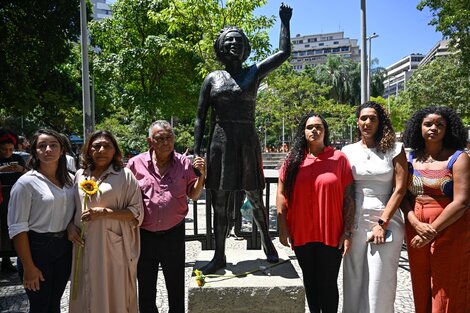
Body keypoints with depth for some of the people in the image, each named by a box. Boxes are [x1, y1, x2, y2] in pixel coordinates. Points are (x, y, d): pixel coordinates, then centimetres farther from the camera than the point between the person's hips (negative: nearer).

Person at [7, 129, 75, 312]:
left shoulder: (69, 180, 4)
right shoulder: (26, 183, -12)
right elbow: (17, 228, -13)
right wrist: (28, 267, -13)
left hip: (64, 248, 5)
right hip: (37, 248, -5)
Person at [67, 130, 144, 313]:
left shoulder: (125, 175, -3)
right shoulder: (80, 175, 10)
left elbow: (137, 212, -7)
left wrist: (104, 212, -16)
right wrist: (70, 226, 1)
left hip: (112, 246, -4)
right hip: (84, 247, 4)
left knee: (114, 294, 7)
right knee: (86, 296, 14)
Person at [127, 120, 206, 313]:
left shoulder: (184, 163, -2)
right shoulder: (136, 163, -5)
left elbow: (194, 195, 5)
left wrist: (202, 175, -11)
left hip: (174, 234, 0)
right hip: (144, 235, 0)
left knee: (176, 287, 15)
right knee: (145, 290, 18)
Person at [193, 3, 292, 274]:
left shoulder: (254, 73, 8)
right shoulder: (213, 79, 8)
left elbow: (284, 53, 6)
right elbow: (201, 117, 6)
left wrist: (285, 22, 9)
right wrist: (198, 151, -1)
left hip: (249, 141, 0)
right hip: (221, 142, 1)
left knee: (256, 198, 9)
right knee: (220, 203, 5)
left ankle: (267, 242, 33)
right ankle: (220, 256, 19)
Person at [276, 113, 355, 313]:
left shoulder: (339, 158, -1)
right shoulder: (293, 159, 4)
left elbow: (348, 197, -2)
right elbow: (281, 194, 4)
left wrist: (348, 232, -6)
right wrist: (282, 227, -1)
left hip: (331, 234, -2)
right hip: (301, 233, 2)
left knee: (328, 283, 7)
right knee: (310, 281, 16)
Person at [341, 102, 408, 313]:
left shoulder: (394, 149, 2)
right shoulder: (348, 151, 8)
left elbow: (400, 189, -4)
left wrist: (382, 223, -11)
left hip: (386, 221, -2)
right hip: (355, 222, 2)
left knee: (380, 283, 2)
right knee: (354, 280, 9)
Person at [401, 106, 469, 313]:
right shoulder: (411, 159, 7)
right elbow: (403, 196, 3)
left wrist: (433, 230, -16)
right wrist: (417, 225, -13)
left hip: (449, 232, -3)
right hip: (415, 231, 4)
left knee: (448, 291, 4)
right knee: (421, 290, 12)